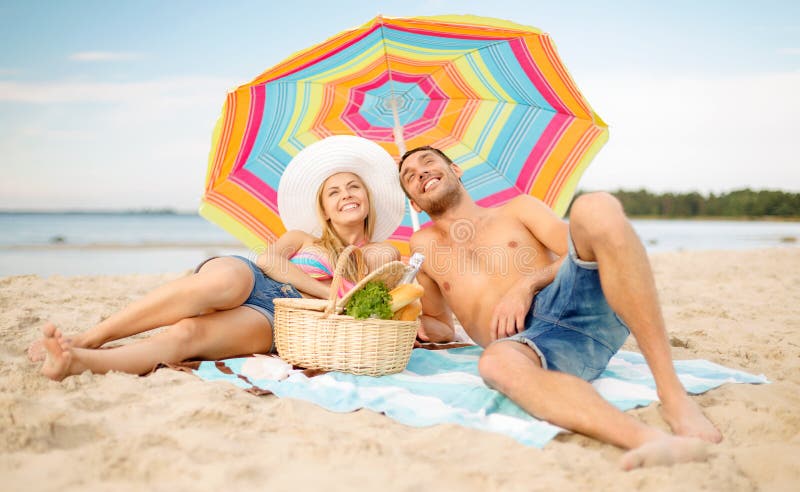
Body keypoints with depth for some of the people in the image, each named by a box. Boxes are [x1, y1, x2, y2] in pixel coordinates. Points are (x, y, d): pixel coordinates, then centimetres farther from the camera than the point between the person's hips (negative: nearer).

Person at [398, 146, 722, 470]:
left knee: (595, 208, -29)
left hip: (572, 300, 1)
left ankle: (672, 391, -36)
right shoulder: (424, 245, 29)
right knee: (496, 362, -39)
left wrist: (527, 284, -5)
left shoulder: (518, 209, 25)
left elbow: (578, 255, 11)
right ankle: (648, 440, -58)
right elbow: (442, 328, 35)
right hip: (527, 340, 0)